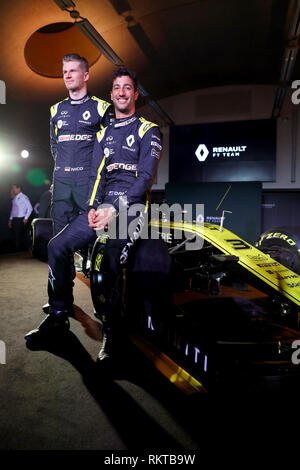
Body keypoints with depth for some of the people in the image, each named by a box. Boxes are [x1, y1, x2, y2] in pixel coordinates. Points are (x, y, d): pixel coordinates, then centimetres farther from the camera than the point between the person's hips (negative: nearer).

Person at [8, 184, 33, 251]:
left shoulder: (24, 197, -9)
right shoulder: (14, 198, 13)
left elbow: (30, 208, -11)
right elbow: (13, 209, 19)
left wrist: (26, 218, -12)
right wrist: (10, 219, 15)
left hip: (21, 220, -7)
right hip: (14, 220, 7)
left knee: (22, 236, -4)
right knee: (15, 236, 9)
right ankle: (17, 251, 17)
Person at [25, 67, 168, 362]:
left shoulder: (148, 131, 6)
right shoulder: (103, 134, 23)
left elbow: (146, 176, -7)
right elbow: (96, 175, 16)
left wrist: (115, 209, -17)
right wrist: (93, 208, -4)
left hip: (131, 205, -5)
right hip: (103, 205, 6)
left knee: (111, 262, -30)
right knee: (57, 246, -7)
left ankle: (111, 332, -13)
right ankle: (59, 316, 6)